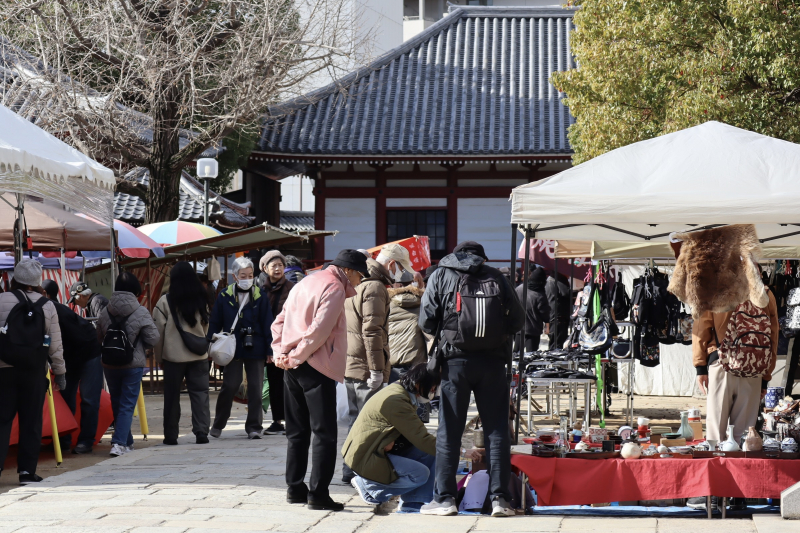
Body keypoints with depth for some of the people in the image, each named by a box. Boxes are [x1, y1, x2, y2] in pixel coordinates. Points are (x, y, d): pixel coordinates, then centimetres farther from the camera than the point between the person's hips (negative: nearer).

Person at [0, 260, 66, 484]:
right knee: (31, 421, 7)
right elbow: (56, 344, 3)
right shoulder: (47, 306, 1)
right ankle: (27, 470, 8)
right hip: (34, 371, 1)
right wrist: (60, 372, 11)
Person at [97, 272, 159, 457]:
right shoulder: (141, 312, -12)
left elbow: (99, 338, 7)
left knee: (117, 403, 16)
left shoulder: (105, 312, -1)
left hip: (109, 364, 4)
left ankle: (126, 442, 25)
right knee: (127, 405, 1)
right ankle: (119, 443, -11)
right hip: (133, 364, -4)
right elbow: (153, 338, -11)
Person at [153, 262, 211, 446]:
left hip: (173, 356, -2)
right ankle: (201, 432, -4)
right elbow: (206, 326, 11)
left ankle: (171, 436, 11)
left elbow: (159, 330, -4)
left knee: (172, 396, 7)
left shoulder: (165, 301, -7)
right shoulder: (201, 300, 3)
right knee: (200, 393, 4)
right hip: (198, 355, 2)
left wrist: (159, 357, 4)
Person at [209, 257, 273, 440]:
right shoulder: (224, 297, 1)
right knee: (229, 386, -1)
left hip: (255, 349, 1)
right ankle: (218, 424, 16)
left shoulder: (260, 297, 2)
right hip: (233, 348, -1)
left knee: (255, 389, 3)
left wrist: (269, 350, -1)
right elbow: (215, 323, 5)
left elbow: (267, 325, 3)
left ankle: (254, 427, 13)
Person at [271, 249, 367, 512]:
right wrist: (296, 357, -9)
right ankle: (318, 494, -9)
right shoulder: (334, 288, -9)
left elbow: (279, 323, 17)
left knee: (297, 432, 15)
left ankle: (295, 489, 19)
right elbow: (320, 330, -18)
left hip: (293, 368, 9)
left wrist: (280, 353, 6)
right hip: (316, 368, -9)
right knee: (325, 434, -6)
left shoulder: (305, 283, 19)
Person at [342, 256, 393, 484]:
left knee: (355, 419, 16)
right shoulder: (374, 288, -10)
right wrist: (376, 369, -19)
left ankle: (350, 471, 20)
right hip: (366, 366, -9)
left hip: (349, 364, 9)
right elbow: (372, 330, -19)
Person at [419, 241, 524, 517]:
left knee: (449, 431, 4)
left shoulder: (441, 276, 4)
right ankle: (500, 498, 1)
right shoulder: (497, 277, 6)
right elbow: (517, 319, 5)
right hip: (493, 361, 1)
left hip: (456, 360, -1)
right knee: (497, 430, 4)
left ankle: (445, 497, 3)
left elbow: (426, 321, -1)